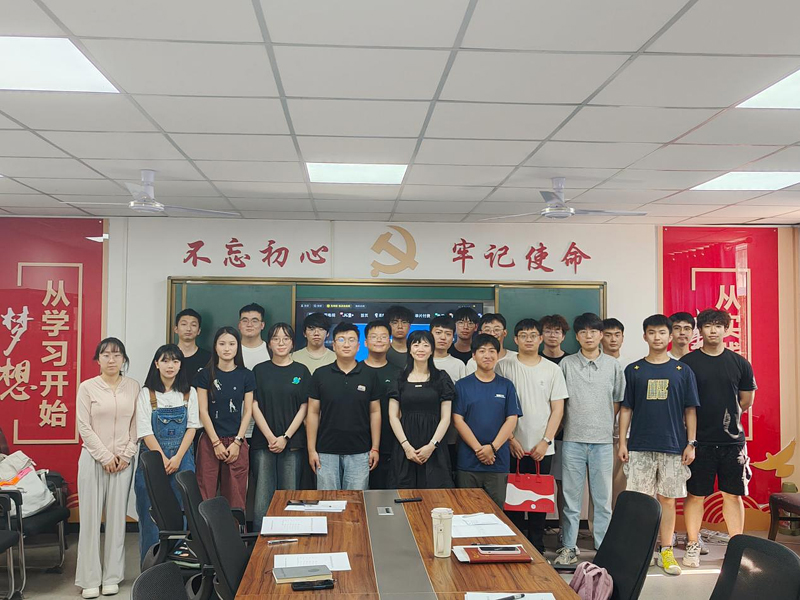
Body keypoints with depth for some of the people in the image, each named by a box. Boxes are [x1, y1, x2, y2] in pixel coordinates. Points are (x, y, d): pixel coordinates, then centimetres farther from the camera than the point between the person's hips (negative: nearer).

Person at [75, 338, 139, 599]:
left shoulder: (133, 387, 3)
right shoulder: (87, 387, -2)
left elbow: (136, 425, 4)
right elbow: (84, 427, -5)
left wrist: (126, 455, -5)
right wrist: (105, 456, -9)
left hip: (123, 460, 2)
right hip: (93, 458, -1)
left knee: (116, 517, 5)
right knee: (91, 517, 0)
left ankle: (112, 576, 14)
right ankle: (90, 579, 8)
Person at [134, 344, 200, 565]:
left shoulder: (189, 393, 7)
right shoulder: (146, 393, 1)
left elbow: (192, 427, 2)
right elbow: (145, 431, -5)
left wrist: (177, 458, -9)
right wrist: (163, 460, -13)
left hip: (182, 459, 2)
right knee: (151, 513, 0)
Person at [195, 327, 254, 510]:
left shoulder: (246, 376, 5)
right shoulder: (205, 375, 3)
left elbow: (247, 411, 4)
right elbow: (203, 411, 0)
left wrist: (237, 442, -4)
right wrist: (216, 443, -6)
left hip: (236, 442, 1)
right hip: (210, 442, 0)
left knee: (235, 497, 1)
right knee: (206, 496, -2)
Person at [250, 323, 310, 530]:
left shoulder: (301, 371, 6)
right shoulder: (260, 370, 7)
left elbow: (303, 408, 2)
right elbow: (254, 406, 2)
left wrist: (285, 437, -7)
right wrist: (270, 437, -8)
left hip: (292, 443, 0)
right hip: (263, 442, 0)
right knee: (263, 495, -3)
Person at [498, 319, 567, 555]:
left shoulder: (552, 369, 5)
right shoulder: (504, 367, 1)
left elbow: (557, 409, 3)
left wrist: (545, 441, -5)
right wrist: (510, 439, -7)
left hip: (542, 448, 1)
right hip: (513, 447, -1)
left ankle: (537, 549, 19)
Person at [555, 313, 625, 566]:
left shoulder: (613, 365, 5)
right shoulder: (566, 364, 2)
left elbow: (618, 402, 11)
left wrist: (602, 424, 6)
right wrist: (570, 423, 2)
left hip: (603, 440, 1)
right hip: (573, 440, -1)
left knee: (603, 498, 7)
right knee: (571, 498, 4)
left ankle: (603, 548, 19)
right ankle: (568, 549, 13)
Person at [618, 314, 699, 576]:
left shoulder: (682, 371, 4)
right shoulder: (633, 370, 4)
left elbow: (690, 410, 6)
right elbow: (626, 408, 5)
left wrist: (691, 444, 0)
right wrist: (622, 442, 0)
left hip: (673, 447, 0)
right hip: (640, 447, 0)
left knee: (667, 499, 6)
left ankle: (666, 552, 16)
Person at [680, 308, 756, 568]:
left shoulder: (740, 363, 5)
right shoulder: (687, 363, -1)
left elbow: (746, 401, 14)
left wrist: (725, 416, 10)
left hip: (732, 440, 2)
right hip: (699, 441, -2)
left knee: (733, 495, 8)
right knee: (695, 495, 4)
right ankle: (693, 546, 16)